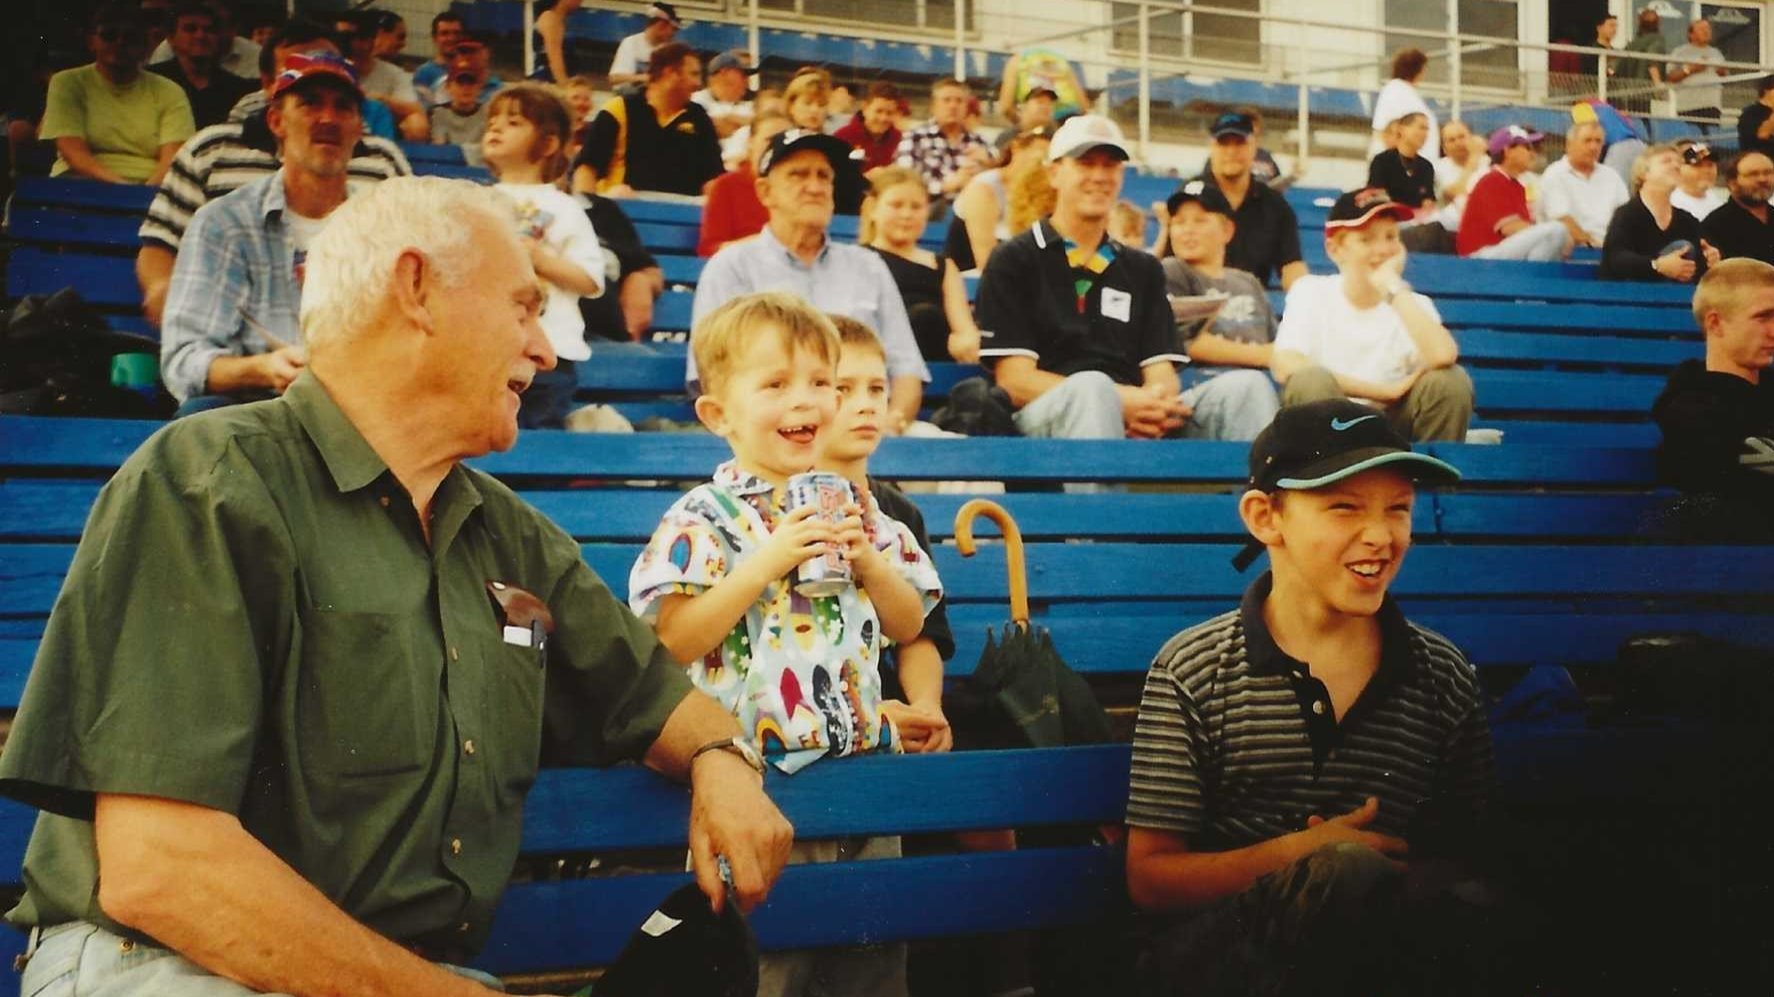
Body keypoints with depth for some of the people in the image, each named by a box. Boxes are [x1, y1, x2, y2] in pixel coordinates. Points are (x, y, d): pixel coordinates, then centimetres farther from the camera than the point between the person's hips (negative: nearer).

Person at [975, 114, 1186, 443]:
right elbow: (1015, 382, -1)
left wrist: (1154, 405, -15)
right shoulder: (1012, 262, 10)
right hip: (1039, 421, -3)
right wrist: (1121, 401, -16)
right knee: (1091, 387, -41)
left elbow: (1161, 373, 14)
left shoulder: (1144, 269, 26)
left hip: (1136, 425, 3)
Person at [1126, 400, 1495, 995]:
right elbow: (1151, 879, -1)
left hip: (1382, 946, 3)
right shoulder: (1191, 673, -1)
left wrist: (1407, 880, -11)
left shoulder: (1446, 677, 7)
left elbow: (1472, 857, 13)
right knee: (1346, 874, -34)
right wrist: (1298, 855, -16)